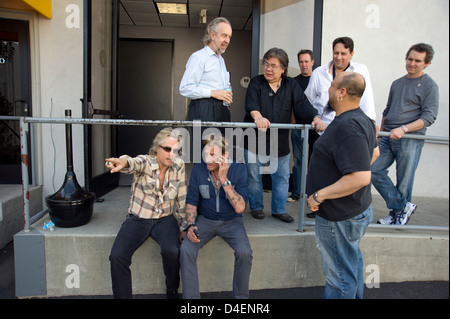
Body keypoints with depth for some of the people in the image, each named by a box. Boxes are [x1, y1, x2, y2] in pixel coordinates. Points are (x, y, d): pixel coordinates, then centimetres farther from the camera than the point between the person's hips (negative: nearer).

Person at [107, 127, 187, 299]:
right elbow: (134, 164, -37)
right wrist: (124, 162, -62)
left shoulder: (178, 165, -3)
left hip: (165, 219, 1)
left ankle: (172, 291, 3)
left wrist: (186, 225, 2)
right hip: (138, 219, -1)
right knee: (117, 256, -22)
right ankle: (122, 296, 2)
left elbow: (182, 199, 4)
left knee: (171, 251, -27)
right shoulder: (145, 162, -11)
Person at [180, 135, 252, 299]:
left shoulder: (238, 169, -13)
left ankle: (241, 296, 1)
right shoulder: (198, 169, -9)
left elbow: (240, 207, -20)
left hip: (231, 221, -1)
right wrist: (191, 225, -17)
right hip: (205, 220, 1)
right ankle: (190, 296, -5)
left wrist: (224, 180, -27)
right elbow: (191, 202, 0)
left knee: (244, 252, -26)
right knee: (186, 250, -24)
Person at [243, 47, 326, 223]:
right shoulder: (256, 83, -2)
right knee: (254, 177, 10)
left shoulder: (291, 85, 5)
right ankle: (256, 207, 29)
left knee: (282, 178, 12)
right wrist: (257, 116, -43)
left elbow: (303, 105, -7)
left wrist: (316, 118, -26)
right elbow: (251, 103, -21)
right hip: (255, 141, -2)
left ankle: (279, 209, 29)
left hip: (281, 143, 2)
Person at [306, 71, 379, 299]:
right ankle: (354, 296, 50)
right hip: (357, 209, 11)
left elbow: (361, 177, -33)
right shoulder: (362, 119, 6)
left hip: (341, 218, -11)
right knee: (352, 261, 29)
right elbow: (374, 152, 22)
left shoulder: (347, 127, -28)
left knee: (340, 277, 6)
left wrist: (319, 195, -26)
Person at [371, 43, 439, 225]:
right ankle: (402, 207, 5)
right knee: (374, 170, -5)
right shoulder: (397, 83, 18)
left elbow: (429, 117, -8)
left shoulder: (429, 86, -1)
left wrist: (403, 129, -21)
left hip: (410, 140, -6)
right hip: (388, 138, 6)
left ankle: (399, 213, 17)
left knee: (404, 181, -1)